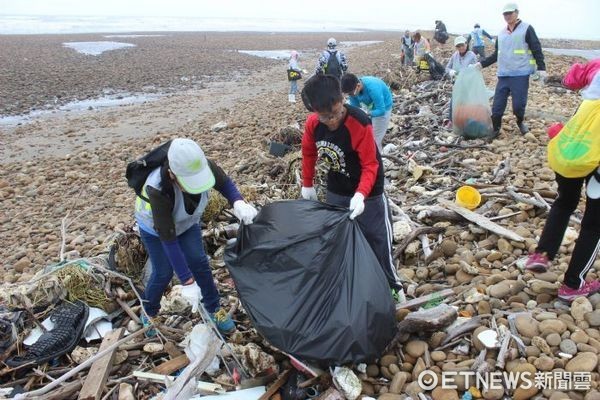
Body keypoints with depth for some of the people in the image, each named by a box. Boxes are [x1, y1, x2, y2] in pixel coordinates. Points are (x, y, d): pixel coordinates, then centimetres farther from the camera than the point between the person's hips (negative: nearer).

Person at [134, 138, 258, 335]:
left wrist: (238, 202, -37)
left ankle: (214, 309, 18)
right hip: (155, 227, -3)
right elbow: (168, 238, -38)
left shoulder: (204, 166, -35)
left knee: (199, 262, -1)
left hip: (186, 222, 4)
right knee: (163, 272, -2)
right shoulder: (157, 189, -44)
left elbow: (224, 183, -13)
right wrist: (187, 282, -36)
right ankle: (149, 314, 27)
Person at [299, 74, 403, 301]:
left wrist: (360, 195, -42)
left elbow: (370, 165, -27)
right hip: (335, 190, 5)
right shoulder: (312, 123, -16)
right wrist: (307, 184, 9)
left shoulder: (360, 124, -31)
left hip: (367, 192, -5)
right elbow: (309, 152, 3)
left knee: (377, 239, 5)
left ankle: (390, 284, 26)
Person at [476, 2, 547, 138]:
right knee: (497, 105, 1)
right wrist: (482, 63, 13)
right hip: (503, 75, 5)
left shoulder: (527, 29, 0)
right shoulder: (501, 33, 16)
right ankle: (495, 129, 15)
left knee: (518, 104, -4)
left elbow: (537, 50, -3)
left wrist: (541, 68, -12)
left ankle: (520, 122, 25)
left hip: (520, 75, -5)